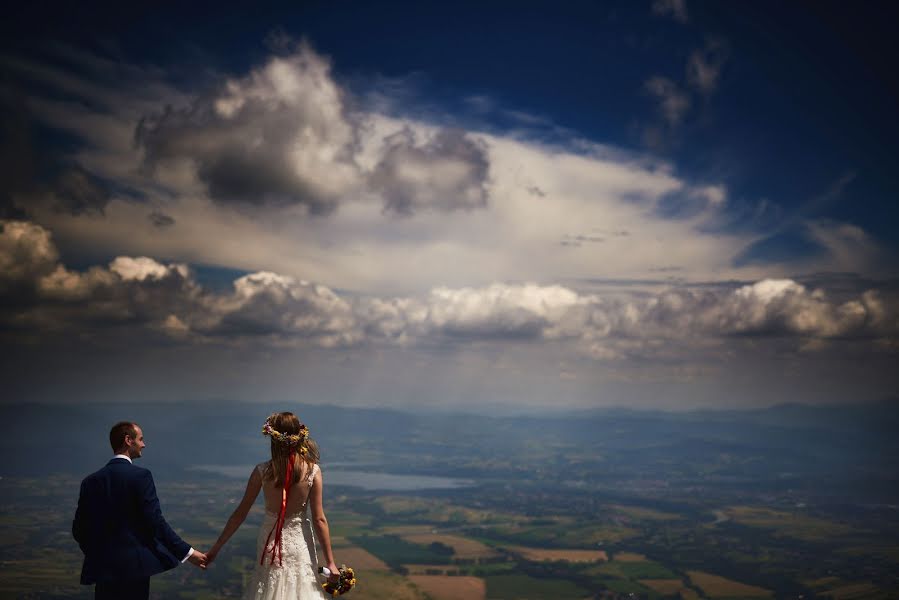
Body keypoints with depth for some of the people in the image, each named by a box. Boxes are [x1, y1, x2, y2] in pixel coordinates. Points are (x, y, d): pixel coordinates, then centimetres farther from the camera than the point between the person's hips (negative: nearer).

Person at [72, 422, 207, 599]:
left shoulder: (91, 481, 5)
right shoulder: (140, 476, -9)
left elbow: (79, 529, 6)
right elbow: (155, 523, -14)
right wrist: (188, 553, -10)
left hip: (102, 567, 4)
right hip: (134, 565, -4)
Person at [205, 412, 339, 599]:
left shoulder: (262, 471, -12)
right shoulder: (313, 471, -14)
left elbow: (240, 513, -7)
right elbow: (319, 520, -12)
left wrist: (216, 548, 3)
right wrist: (330, 562, -6)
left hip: (270, 544, 1)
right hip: (299, 546, -1)